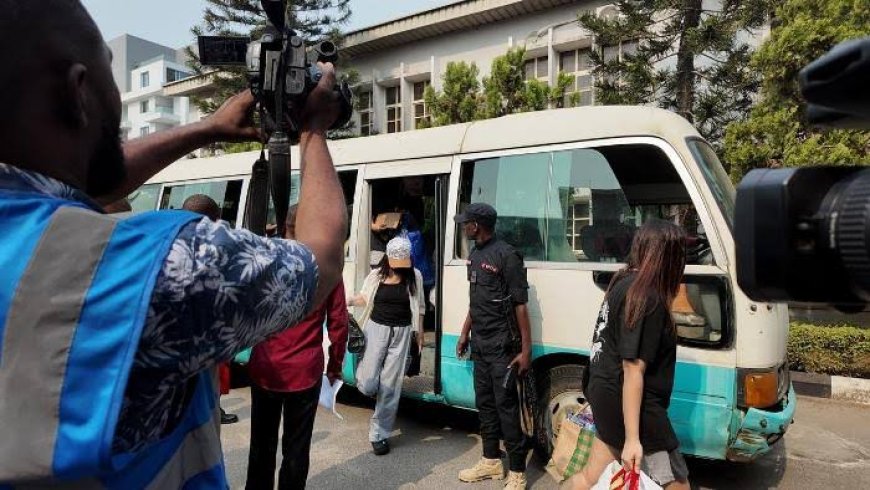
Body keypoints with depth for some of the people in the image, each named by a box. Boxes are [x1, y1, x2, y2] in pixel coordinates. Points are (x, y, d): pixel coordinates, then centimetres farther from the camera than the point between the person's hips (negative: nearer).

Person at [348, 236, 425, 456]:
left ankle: (379, 434, 17)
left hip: (401, 332, 1)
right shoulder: (376, 276, -2)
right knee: (368, 385, -6)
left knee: (390, 386, 4)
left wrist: (420, 333, 9)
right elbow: (364, 298, 11)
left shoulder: (414, 277, 0)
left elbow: (419, 307, 9)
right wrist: (348, 301, -8)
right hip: (377, 328, 0)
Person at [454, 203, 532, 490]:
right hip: (479, 344, 8)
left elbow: (520, 305, -15)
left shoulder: (506, 255, -15)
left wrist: (526, 349, -17)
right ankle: (491, 461, 30)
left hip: (501, 346, -8)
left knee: (506, 406, -3)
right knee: (484, 403, 15)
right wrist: (465, 334, 21)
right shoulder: (475, 255, 10)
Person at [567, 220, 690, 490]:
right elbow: (633, 370, -23)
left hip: (607, 396, 9)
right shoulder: (647, 297, -20)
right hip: (631, 405, -9)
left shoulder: (623, 283, 7)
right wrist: (632, 438, -21)